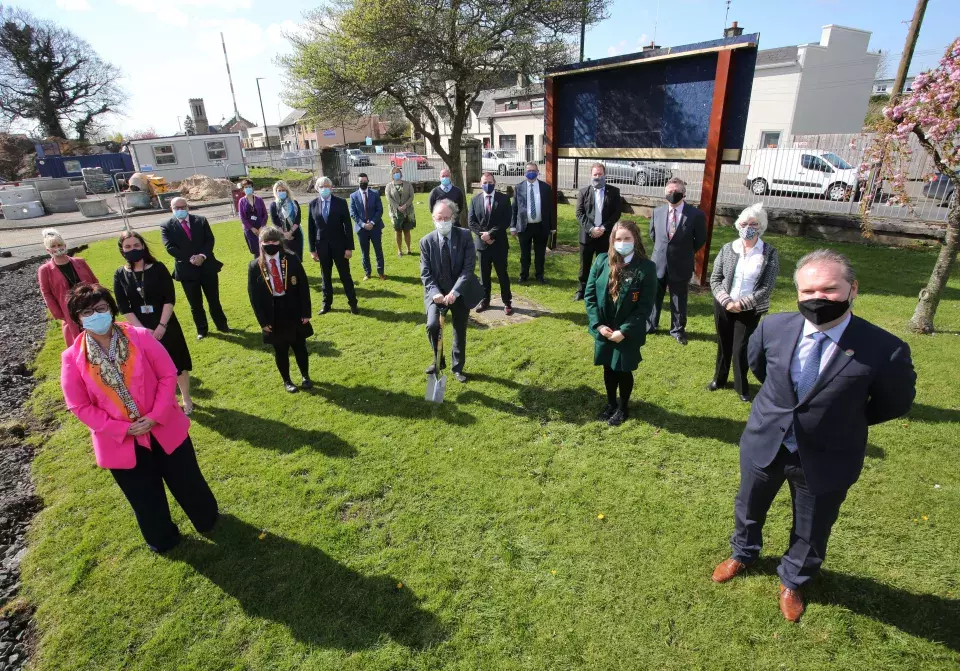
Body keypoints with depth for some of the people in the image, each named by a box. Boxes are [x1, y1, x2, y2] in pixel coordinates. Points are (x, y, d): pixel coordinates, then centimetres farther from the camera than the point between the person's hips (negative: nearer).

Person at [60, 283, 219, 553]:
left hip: (165, 429, 0)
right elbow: (80, 405, -6)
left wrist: (156, 416, -17)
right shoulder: (72, 358, -11)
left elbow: (168, 373, -9)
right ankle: (162, 538, 44)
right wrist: (122, 428, -14)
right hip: (120, 442, 1)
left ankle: (207, 519, 43)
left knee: (186, 481, 16)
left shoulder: (140, 337, -13)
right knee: (145, 499, 18)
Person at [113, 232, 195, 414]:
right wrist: (143, 330, -14)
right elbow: (124, 308, -5)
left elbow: (170, 299, -10)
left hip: (166, 326, -1)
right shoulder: (120, 275, -3)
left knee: (178, 364, 9)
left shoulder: (158, 268, -7)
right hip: (140, 329, 1)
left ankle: (187, 399, 27)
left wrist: (161, 326, -17)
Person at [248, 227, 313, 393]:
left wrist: (306, 312, -7)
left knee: (300, 347, 12)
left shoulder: (292, 259, -6)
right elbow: (254, 296, -3)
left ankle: (306, 376, 34)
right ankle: (286, 380, 32)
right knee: (280, 350, 13)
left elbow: (303, 287, -5)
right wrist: (262, 320, -6)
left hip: (294, 312, 0)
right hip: (273, 315, 0)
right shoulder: (255, 266, -5)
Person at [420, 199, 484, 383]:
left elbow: (469, 267, -15)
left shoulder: (465, 236, -9)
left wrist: (455, 292, -25)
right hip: (437, 292, 0)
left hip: (460, 293, 0)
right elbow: (425, 272, -7)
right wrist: (435, 293, -25)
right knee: (432, 326, -20)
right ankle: (439, 360, 9)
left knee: (460, 331, 11)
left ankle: (458, 367, 33)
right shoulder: (426, 241, -6)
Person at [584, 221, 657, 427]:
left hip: (628, 333, -3)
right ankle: (611, 403, 42)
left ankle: (623, 407, 36)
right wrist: (598, 325, -10)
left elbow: (645, 306, -14)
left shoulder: (646, 268, -14)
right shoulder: (602, 262, -6)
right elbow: (589, 294, -3)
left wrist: (624, 331, -18)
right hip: (604, 330, 3)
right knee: (608, 369, 18)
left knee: (624, 371, 12)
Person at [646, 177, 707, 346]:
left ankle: (678, 330, 27)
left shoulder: (696, 215, -11)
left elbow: (700, 239, 2)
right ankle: (650, 325, 32)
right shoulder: (657, 212, -1)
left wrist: (685, 253, 8)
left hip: (680, 265, -2)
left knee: (679, 300, 10)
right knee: (654, 297, 15)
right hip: (659, 262, 3)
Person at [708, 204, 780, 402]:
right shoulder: (727, 249, -2)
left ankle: (742, 387, 26)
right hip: (723, 306, 2)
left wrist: (741, 304, -17)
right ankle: (719, 379, 37)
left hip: (749, 310, -2)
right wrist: (726, 301, -14)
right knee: (723, 345, 16)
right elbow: (715, 279, -1)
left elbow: (767, 287, -11)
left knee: (741, 349, 4)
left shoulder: (770, 253, -8)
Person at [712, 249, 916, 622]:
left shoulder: (884, 350, -24)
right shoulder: (774, 327, -15)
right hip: (764, 445, 2)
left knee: (810, 533, 22)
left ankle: (792, 582, 52)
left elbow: (896, 402, -4)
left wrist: (846, 423, 2)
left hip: (825, 460, -2)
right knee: (748, 510, 26)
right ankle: (743, 554, 57)